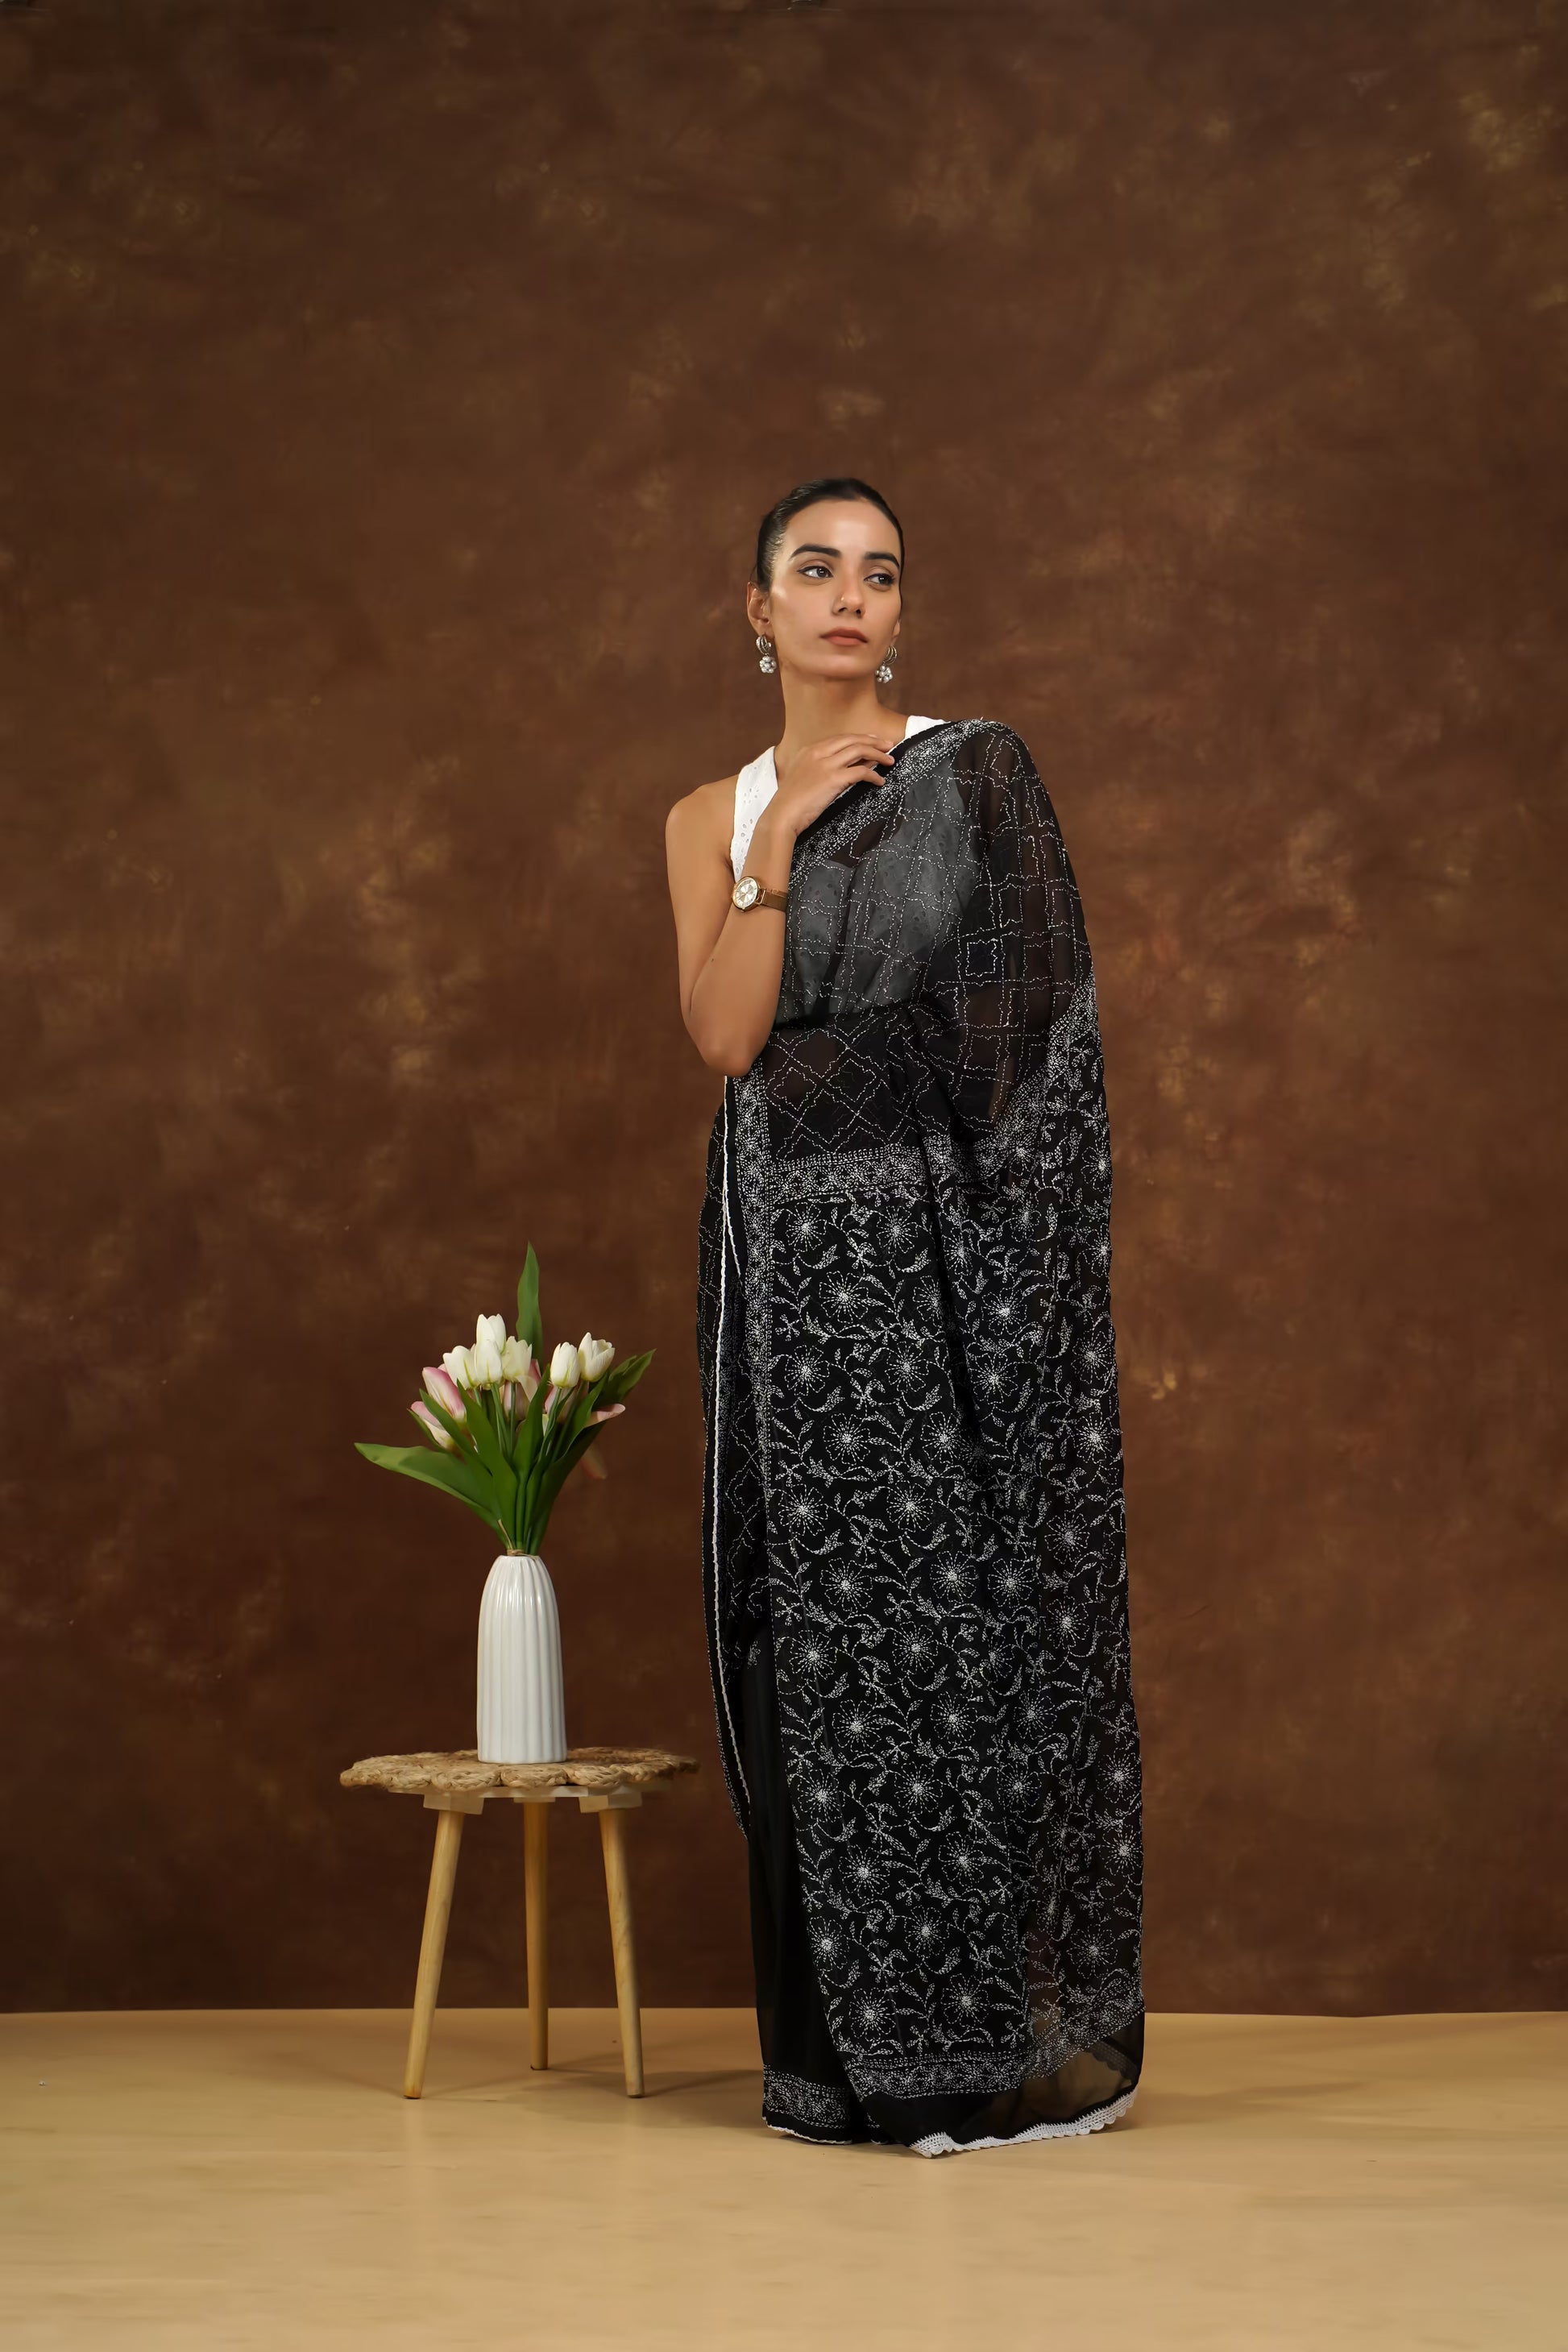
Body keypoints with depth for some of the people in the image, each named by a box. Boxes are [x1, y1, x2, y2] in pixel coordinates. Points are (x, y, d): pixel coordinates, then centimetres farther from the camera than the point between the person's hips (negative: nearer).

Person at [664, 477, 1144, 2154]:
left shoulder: (974, 774, 1)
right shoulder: (712, 818, 12)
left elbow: (1024, 1024, -4)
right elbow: (723, 1036, -3)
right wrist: (779, 838, -7)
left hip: (936, 1241, -4)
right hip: (789, 1254, 4)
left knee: (964, 1607, -5)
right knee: (824, 1620, 4)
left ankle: (1030, 2029, 3)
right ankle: (857, 2032, 12)